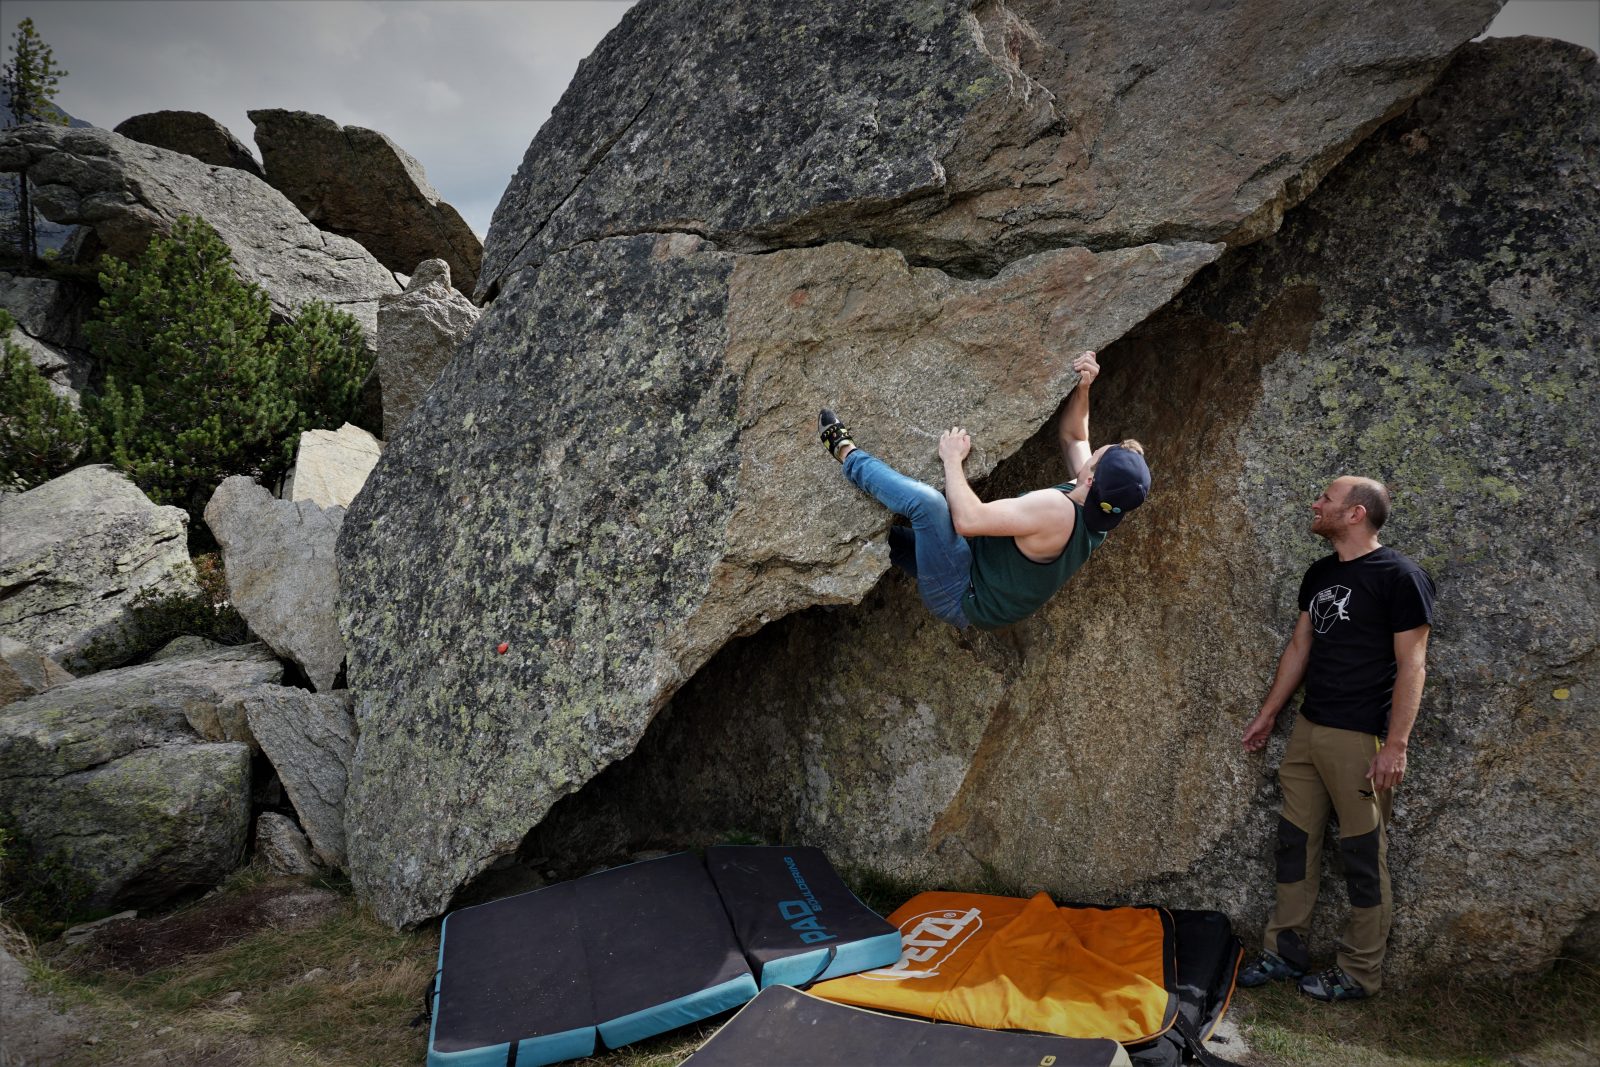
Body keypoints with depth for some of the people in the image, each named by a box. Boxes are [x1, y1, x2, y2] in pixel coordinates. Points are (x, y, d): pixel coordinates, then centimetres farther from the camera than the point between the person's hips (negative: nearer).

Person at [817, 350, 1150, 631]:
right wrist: (1083, 388, 0)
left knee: (925, 500, -27)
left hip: (960, 600, -10)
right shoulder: (1096, 514, -2)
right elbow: (1072, 436, 14)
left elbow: (968, 519, -35)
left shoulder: (1056, 509, -31)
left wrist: (952, 458, -22)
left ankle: (846, 453, -6)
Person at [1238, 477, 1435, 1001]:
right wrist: (1266, 715, 18)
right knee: (1295, 841, 12)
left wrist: (1396, 744, -17)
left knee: (1364, 856, 4)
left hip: (1361, 738, -7)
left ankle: (1360, 972, 18)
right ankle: (1284, 953, 24)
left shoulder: (1400, 576, -10)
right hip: (1308, 729, 8)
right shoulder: (1319, 574, 12)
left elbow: (1410, 664, -12)